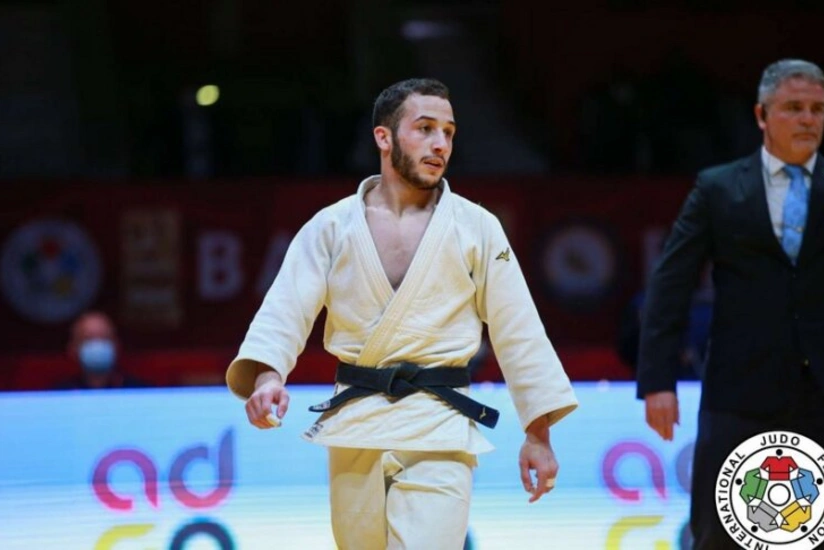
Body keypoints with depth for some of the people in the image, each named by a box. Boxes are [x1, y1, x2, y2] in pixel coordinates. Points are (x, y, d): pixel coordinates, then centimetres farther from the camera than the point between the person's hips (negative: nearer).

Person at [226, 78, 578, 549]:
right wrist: (266, 376, -25)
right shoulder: (333, 227, 5)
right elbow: (285, 311, -4)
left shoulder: (476, 228, 3)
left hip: (439, 433, -2)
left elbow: (518, 331, 5)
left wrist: (539, 434, 2)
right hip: (355, 427, 2)